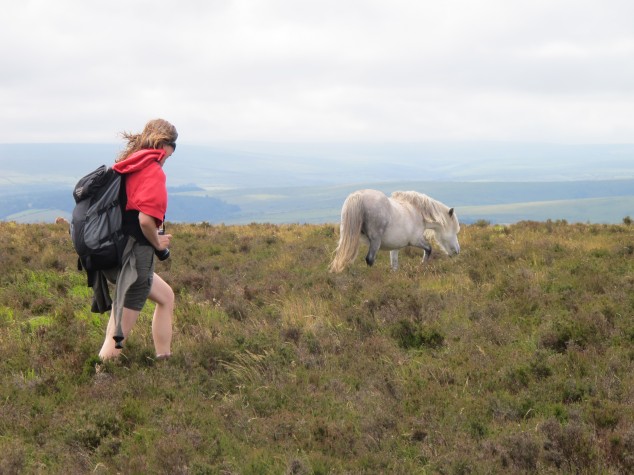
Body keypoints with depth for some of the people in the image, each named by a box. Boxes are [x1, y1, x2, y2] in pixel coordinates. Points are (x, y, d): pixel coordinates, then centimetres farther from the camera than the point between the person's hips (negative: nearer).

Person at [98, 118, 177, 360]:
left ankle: (164, 357, 30)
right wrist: (157, 243, -8)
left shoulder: (126, 166, 11)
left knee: (166, 297, 26)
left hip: (112, 254, 10)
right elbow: (145, 218, -25)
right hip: (132, 256, -10)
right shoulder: (153, 171, -14)